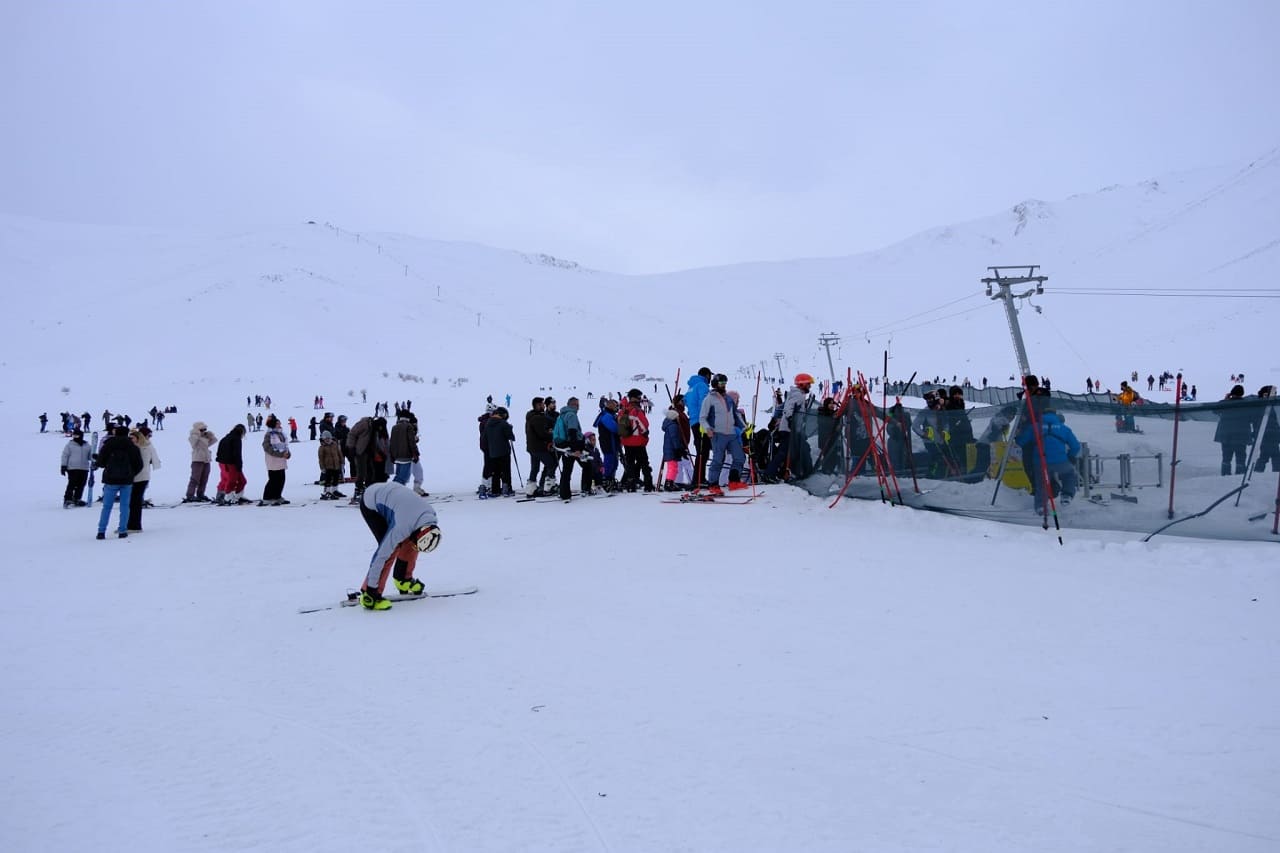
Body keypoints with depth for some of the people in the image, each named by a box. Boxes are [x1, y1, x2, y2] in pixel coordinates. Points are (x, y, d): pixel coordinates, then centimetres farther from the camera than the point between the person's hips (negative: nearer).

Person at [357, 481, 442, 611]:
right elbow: (382, 555, -32)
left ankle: (403, 579, 23)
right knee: (393, 548, -17)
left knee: (409, 541, 2)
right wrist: (371, 587, -27)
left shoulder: (430, 513, -16)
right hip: (370, 505, -8)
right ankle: (368, 594, -11)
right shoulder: (402, 528, -37)